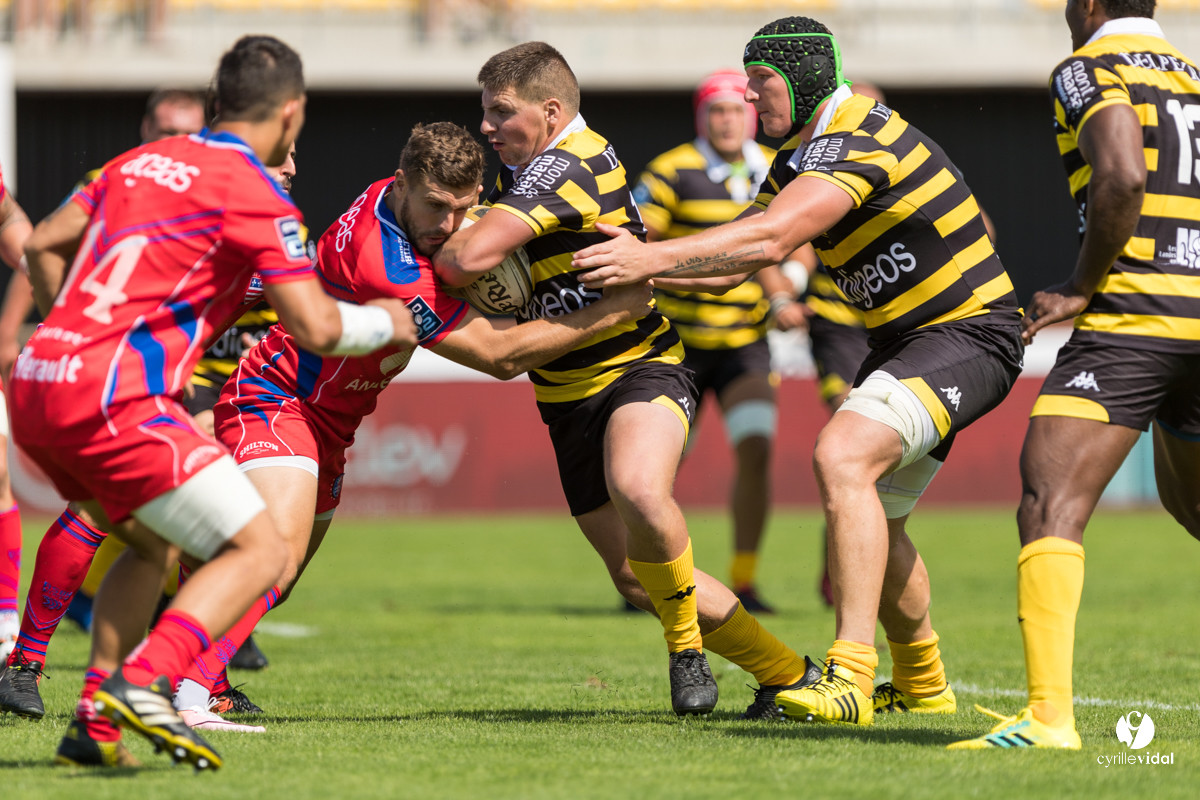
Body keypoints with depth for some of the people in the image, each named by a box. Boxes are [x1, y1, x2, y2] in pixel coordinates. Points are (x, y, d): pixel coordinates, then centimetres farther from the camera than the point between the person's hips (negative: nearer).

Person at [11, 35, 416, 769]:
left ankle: (96, 722, 15)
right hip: (114, 399, -8)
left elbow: (43, 244, 25)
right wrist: (385, 324, 12)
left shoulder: (141, 161, 19)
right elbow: (316, 328, -7)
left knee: (155, 545, 27)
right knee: (259, 551, -4)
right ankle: (144, 684, -23)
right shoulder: (253, 190, -4)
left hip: (36, 384, 8)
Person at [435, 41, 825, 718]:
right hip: (571, 399, 10)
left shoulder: (565, 167, -20)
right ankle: (785, 673, 24)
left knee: (637, 489, -41)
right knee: (637, 578, 8)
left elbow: (469, 259, -31)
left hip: (639, 370, -10)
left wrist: (432, 251, -8)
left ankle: (686, 643, -19)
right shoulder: (525, 171, 11)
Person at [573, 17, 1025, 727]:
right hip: (904, 340, 11)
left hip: (969, 332, -11)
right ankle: (923, 686, 36)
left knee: (843, 455, -29)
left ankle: (851, 679, -33)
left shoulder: (855, 139, -22)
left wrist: (655, 256, -34)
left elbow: (770, 239, -33)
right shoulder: (800, 155, 10)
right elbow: (743, 254, 10)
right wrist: (645, 259, -3)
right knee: (872, 518, 17)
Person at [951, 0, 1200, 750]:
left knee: (1051, 503, -14)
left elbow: (1122, 179, -18)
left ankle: (1050, 713, -28)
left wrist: (1082, 286, -7)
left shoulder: (1092, 68, 0)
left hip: (1134, 319, -8)